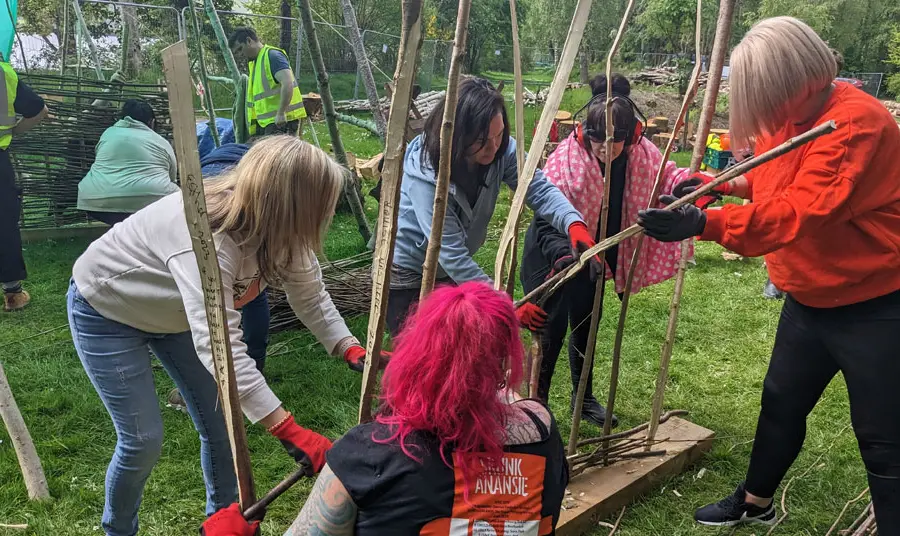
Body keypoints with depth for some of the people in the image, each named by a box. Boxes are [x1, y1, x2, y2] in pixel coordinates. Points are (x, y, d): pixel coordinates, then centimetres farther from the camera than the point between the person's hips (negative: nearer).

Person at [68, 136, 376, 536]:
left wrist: (355, 352, -24)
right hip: (104, 311, -7)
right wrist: (290, 432, -52)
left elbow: (310, 296, -9)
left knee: (220, 422, 5)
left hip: (174, 311, 7)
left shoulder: (276, 228, -19)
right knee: (143, 439, -5)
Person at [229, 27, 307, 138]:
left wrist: (281, 113, -28)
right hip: (267, 122, 10)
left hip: (281, 121, -10)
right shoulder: (253, 63, 21)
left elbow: (288, 83, -23)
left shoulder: (272, 56, -9)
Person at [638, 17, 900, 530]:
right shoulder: (788, 117, 2)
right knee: (782, 403, 20)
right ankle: (755, 503, 40)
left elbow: (799, 211, -37)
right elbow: (772, 184, 19)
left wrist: (705, 223, -45)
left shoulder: (858, 121, -25)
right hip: (809, 301, 9)